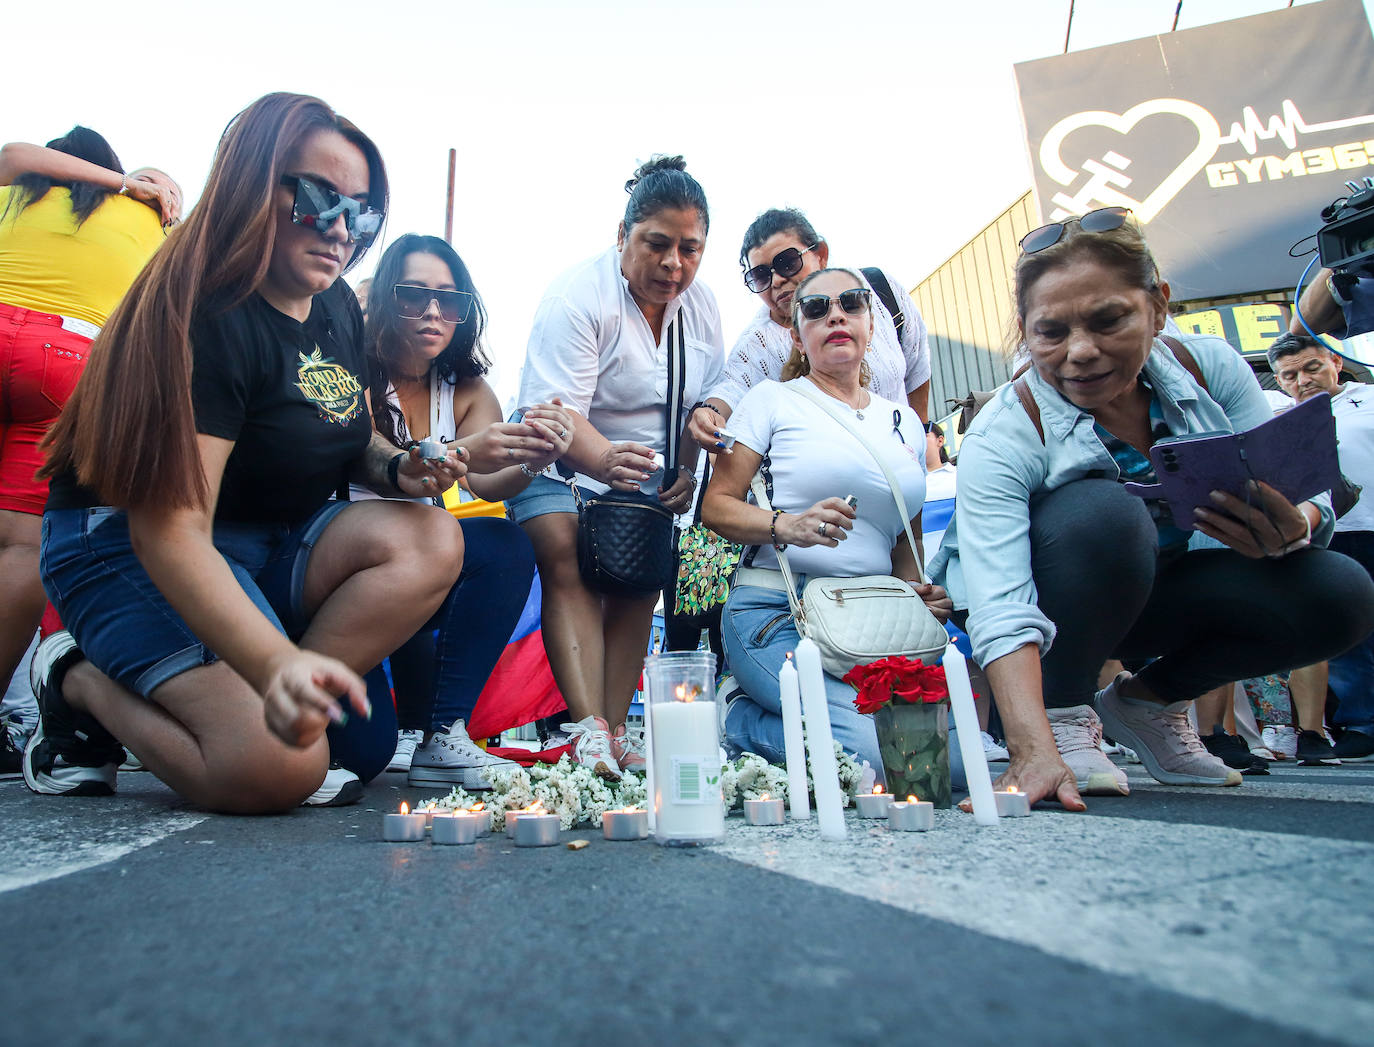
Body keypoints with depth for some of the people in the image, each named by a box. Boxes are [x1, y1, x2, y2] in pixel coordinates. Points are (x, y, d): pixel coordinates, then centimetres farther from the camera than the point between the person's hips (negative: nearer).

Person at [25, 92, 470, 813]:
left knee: (430, 543, -18)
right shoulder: (204, 318, -22)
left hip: (272, 546, 7)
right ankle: (82, 684, 1)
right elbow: (172, 530, -30)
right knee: (275, 770, -24)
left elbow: (347, 438, 19)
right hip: (133, 550, -7)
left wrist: (395, 468, -6)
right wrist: (274, 661, -46)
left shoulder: (337, 307, 4)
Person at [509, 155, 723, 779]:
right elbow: (557, 411, -28)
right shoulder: (577, 297, -19)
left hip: (647, 478, 5)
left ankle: (617, 728, -2)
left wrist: (688, 470, -9)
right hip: (561, 463, -5)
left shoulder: (700, 305, 1)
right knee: (569, 566, -23)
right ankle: (588, 728, -26)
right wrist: (604, 460, -47)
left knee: (639, 585, -5)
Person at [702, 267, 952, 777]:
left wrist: (922, 594, 1)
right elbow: (717, 506, 0)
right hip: (774, 612, -5)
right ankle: (735, 721, 1)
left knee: (959, 747, -16)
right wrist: (788, 526, -20)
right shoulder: (772, 400, 5)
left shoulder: (905, 421, 18)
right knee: (874, 748, -27)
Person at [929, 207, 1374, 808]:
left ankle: (1150, 699, 6)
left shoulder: (1210, 369, -12)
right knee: (1105, 511, -34)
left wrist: (1294, 528, -33)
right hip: (1052, 616, -4)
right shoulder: (1001, 438, -27)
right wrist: (1035, 752, -51)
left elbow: (1302, 491, -8)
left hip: (1162, 591, 5)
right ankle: (1064, 715, -14)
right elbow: (1000, 613, -38)